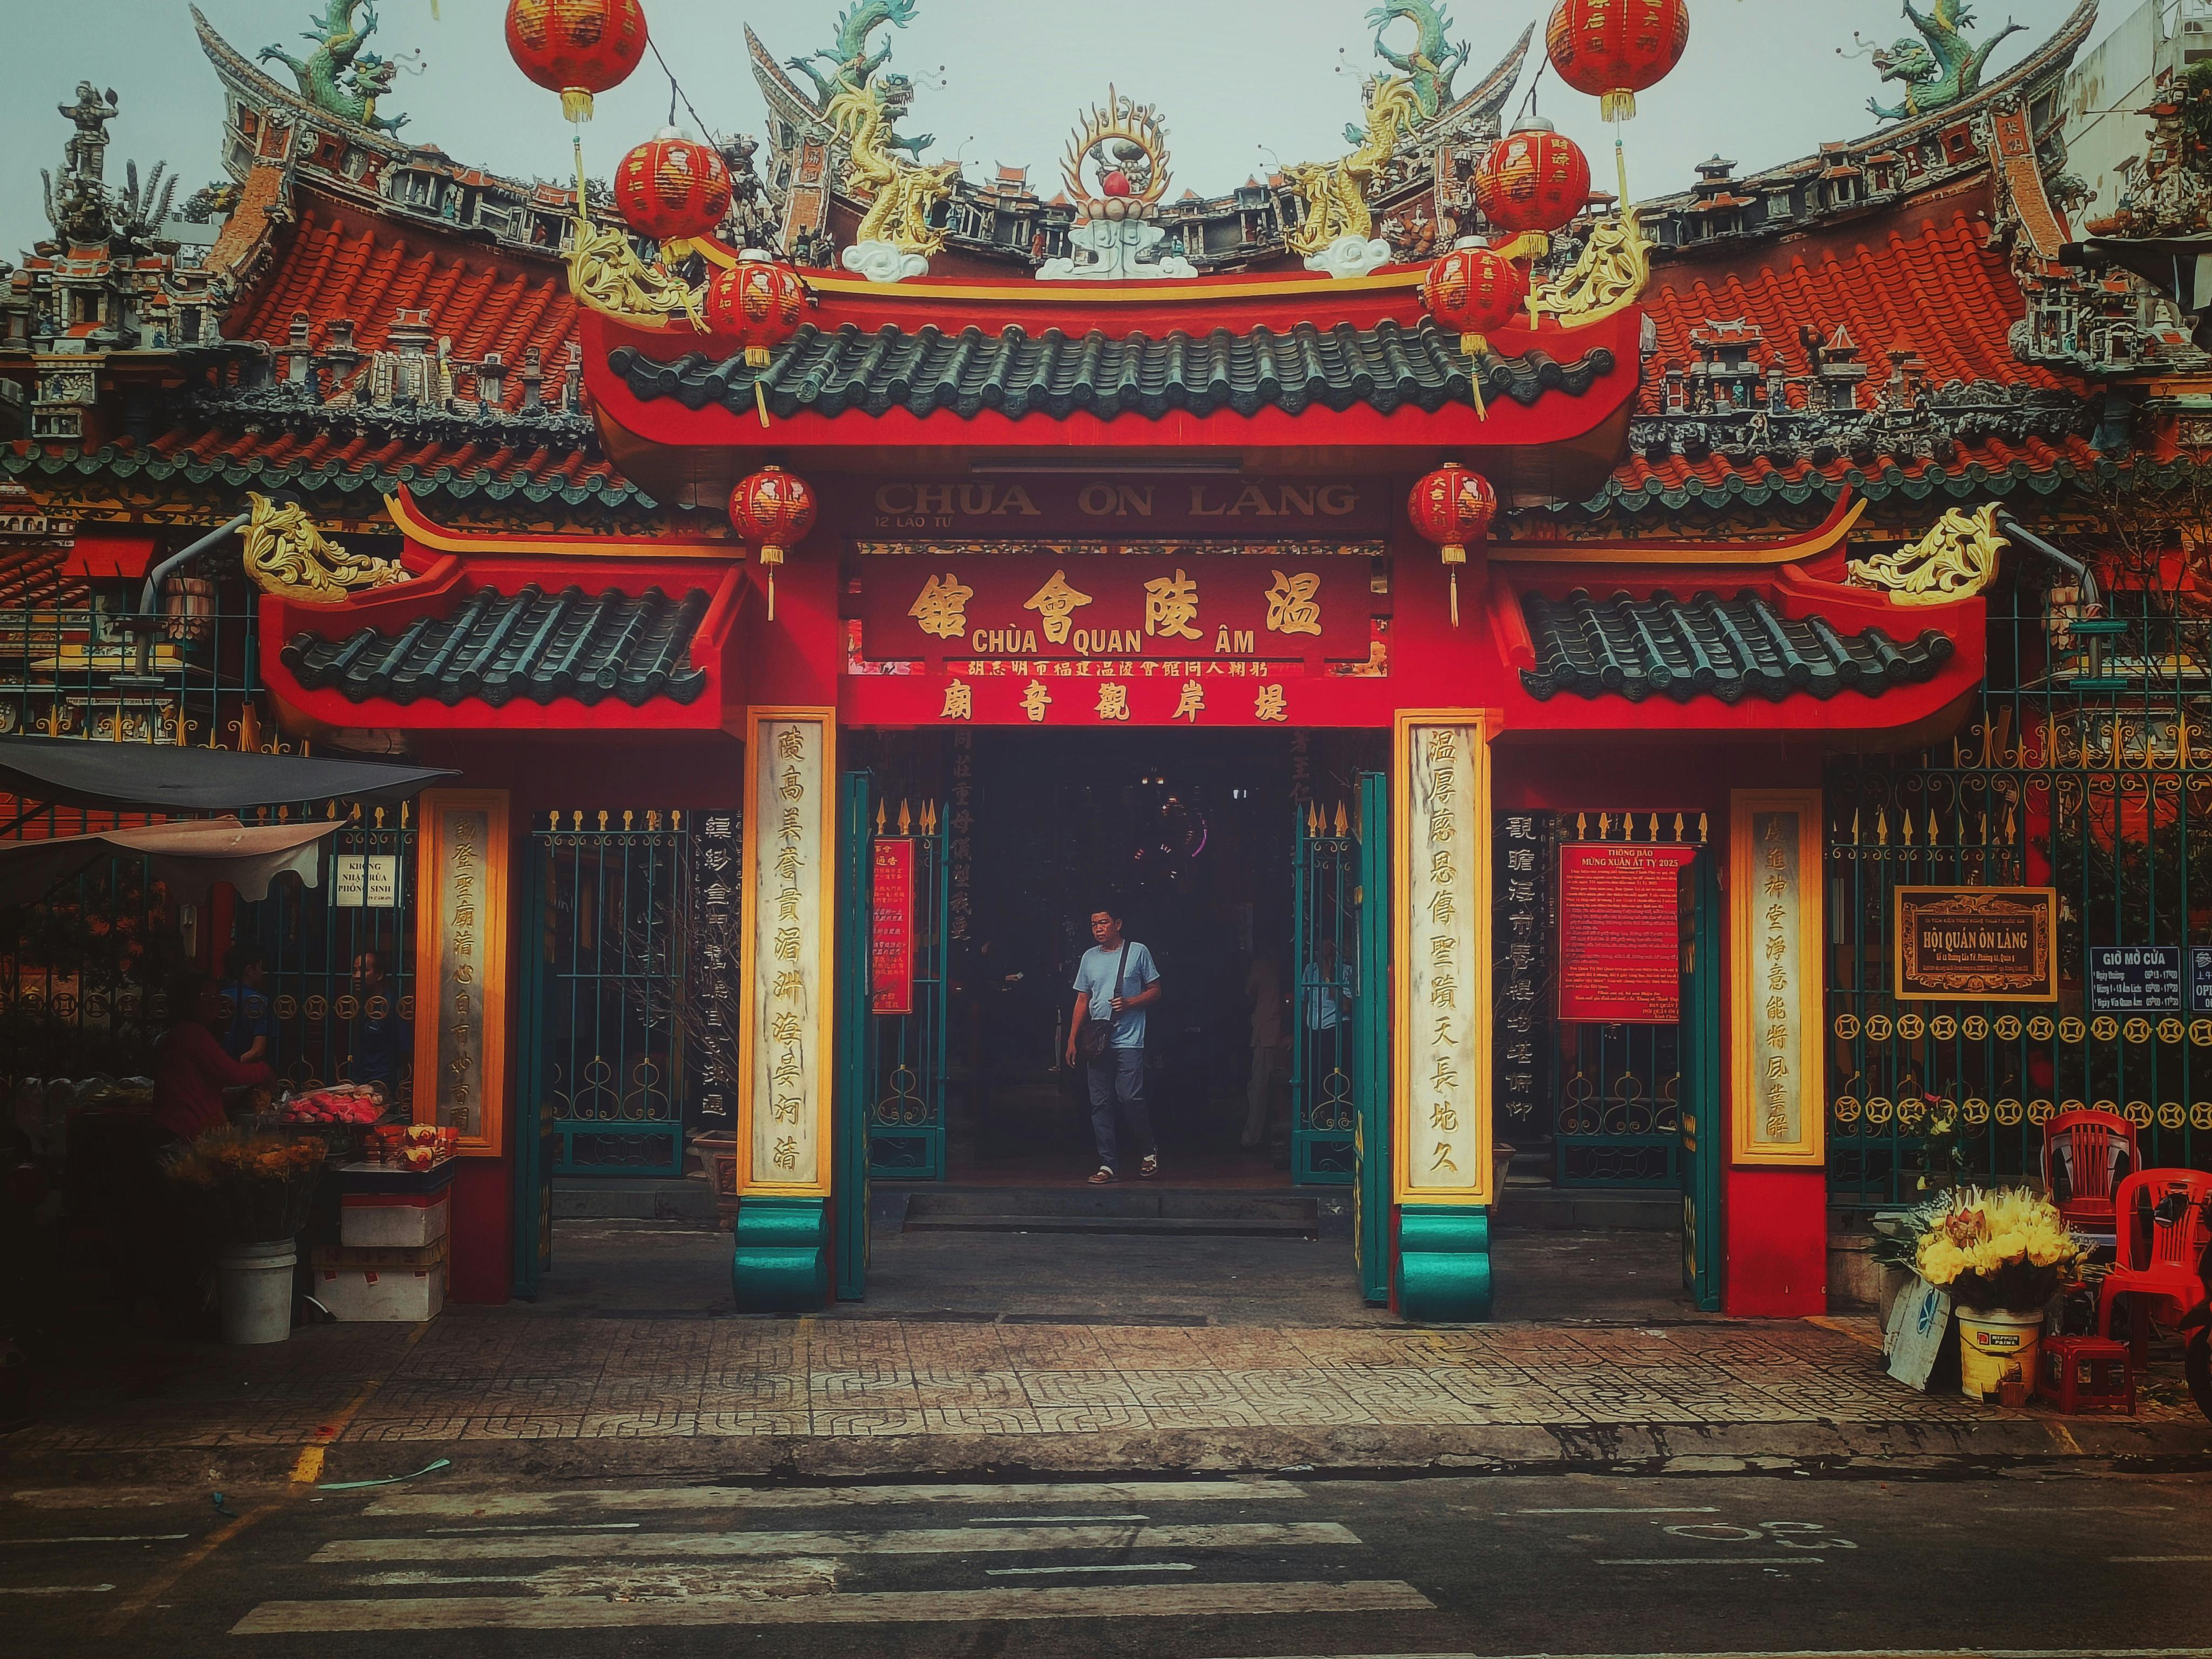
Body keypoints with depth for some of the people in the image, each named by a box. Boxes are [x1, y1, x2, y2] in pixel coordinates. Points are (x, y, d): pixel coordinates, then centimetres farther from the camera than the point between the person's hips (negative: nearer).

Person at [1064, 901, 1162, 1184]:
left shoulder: (1138, 952, 3)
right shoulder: (1089, 957, 15)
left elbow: (1155, 991, 6)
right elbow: (1082, 1002, 18)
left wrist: (1129, 1003, -12)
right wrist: (1072, 1039, 12)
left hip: (1128, 1041, -4)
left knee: (1130, 1098, -13)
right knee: (1100, 1104, 0)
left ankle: (1149, 1151, 9)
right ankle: (1108, 1166, 2)